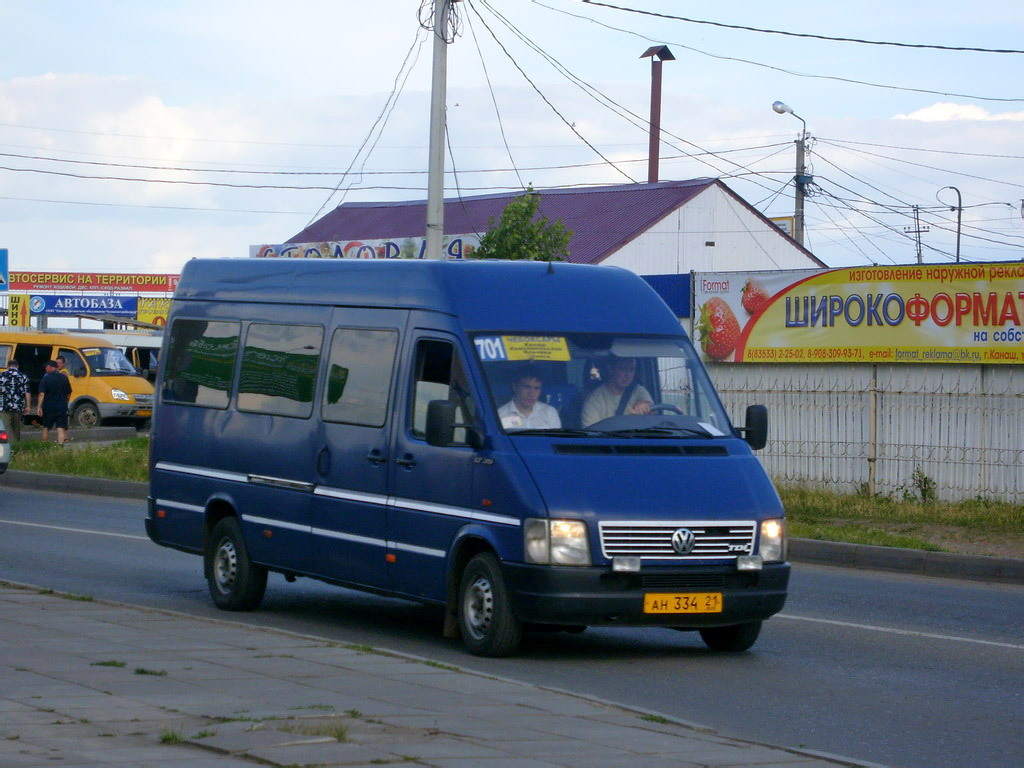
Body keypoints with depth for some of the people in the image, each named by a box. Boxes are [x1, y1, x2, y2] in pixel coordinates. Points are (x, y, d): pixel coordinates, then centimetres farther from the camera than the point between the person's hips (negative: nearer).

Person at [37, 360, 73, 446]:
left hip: (48, 407, -2)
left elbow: (41, 394, -15)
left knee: (46, 428, 13)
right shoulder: (64, 378, 3)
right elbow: (69, 394, 11)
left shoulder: (46, 378, -8)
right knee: (61, 428, -1)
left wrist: (39, 407, -15)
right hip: (62, 408, 2)